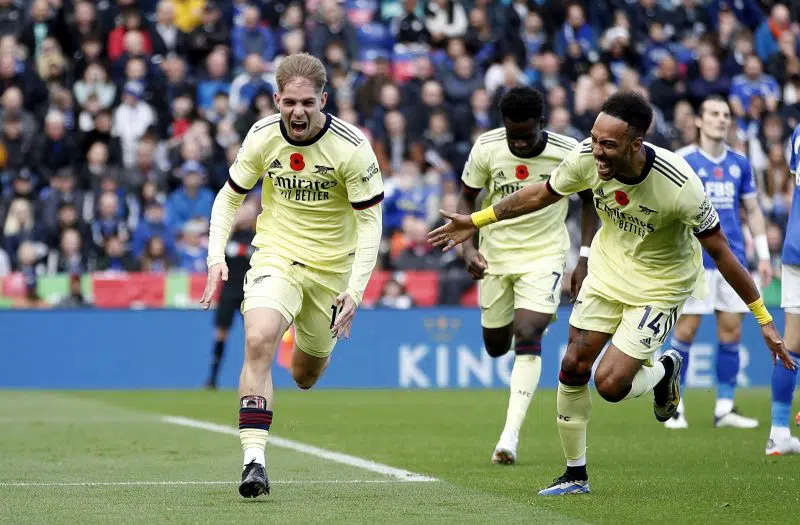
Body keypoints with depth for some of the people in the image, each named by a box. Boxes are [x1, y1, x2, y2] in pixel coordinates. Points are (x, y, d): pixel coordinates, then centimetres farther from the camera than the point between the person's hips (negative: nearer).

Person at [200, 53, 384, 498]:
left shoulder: (352, 147, -17)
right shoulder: (262, 136, -10)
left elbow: (370, 221, -12)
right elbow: (230, 197, 4)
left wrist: (356, 290, -21)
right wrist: (217, 256, -9)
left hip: (332, 266, 0)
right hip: (276, 256, 0)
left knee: (306, 376, 12)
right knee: (258, 343, -26)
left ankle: (314, 347, 52)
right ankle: (254, 460, -27)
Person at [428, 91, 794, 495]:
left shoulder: (679, 186, -33)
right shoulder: (586, 158, -20)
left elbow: (719, 251, -22)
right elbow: (542, 194, 1)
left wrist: (763, 319, -18)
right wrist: (476, 221, 7)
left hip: (659, 285, -5)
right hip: (608, 269, 5)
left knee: (610, 384, -14)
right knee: (573, 367, 1)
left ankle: (663, 370, 21)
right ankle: (575, 475, 20)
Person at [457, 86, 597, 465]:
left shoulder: (568, 152, -16)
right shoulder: (486, 148, -13)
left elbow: (590, 201, 0)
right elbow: (467, 198, 1)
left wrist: (585, 260, -5)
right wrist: (467, 247, -13)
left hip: (545, 253, -3)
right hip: (496, 254, 3)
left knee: (527, 338, -20)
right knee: (496, 346, 9)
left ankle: (510, 435, -21)